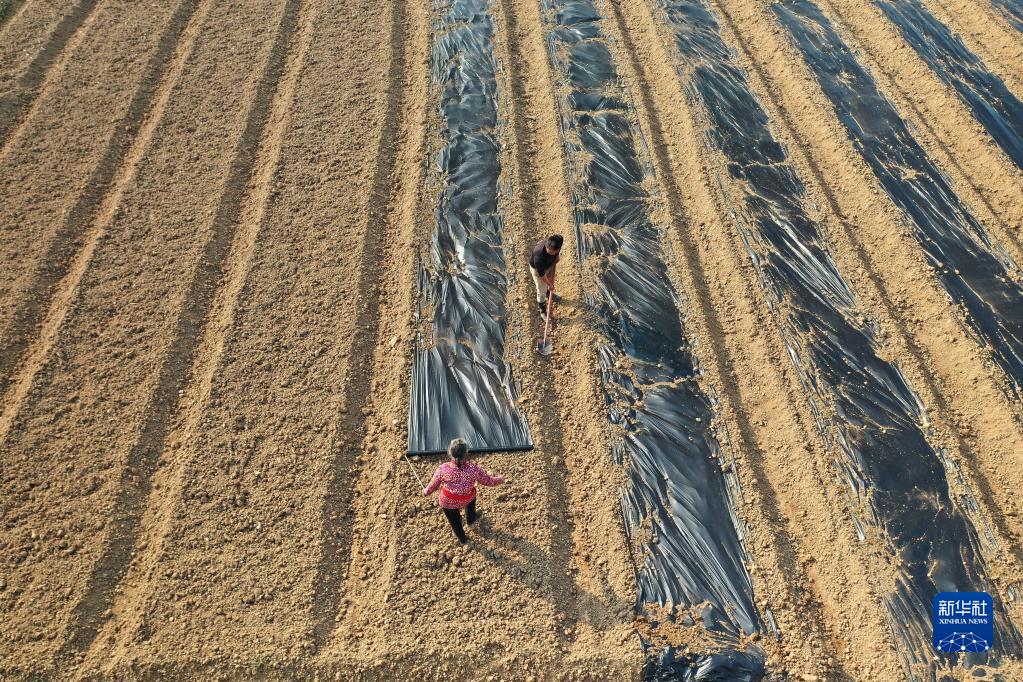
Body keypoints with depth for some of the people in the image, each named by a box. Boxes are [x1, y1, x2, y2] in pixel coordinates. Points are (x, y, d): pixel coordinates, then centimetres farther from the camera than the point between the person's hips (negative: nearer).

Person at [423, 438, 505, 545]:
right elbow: (488, 481, -13)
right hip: (468, 499, 1)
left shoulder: (443, 469, -31)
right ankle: (471, 519, 58)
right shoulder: (474, 469, -30)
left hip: (448, 503, -1)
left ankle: (462, 538, 54)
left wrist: (426, 491, 11)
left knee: (454, 520, 29)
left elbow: (434, 484, -12)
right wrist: (499, 480, 9)